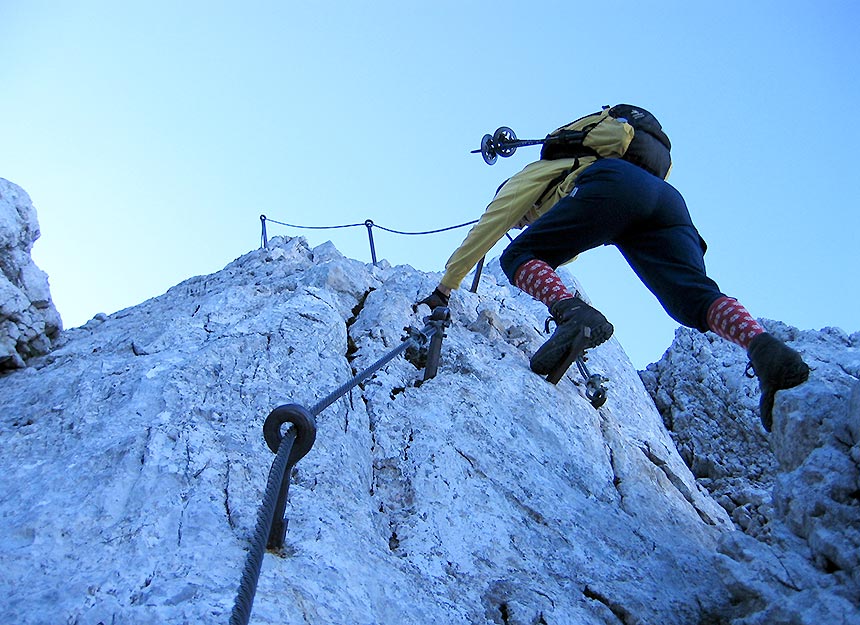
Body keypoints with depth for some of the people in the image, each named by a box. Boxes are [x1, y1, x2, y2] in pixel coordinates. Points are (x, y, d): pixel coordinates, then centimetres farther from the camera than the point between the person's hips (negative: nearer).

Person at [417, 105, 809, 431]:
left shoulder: (532, 175, 31)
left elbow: (484, 231, 27)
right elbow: (565, 254, 62)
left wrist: (445, 288, 31)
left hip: (612, 182, -7)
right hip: (667, 197, 7)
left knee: (517, 258, 1)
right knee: (695, 298, -8)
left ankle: (573, 314, -29)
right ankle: (765, 348, -39)